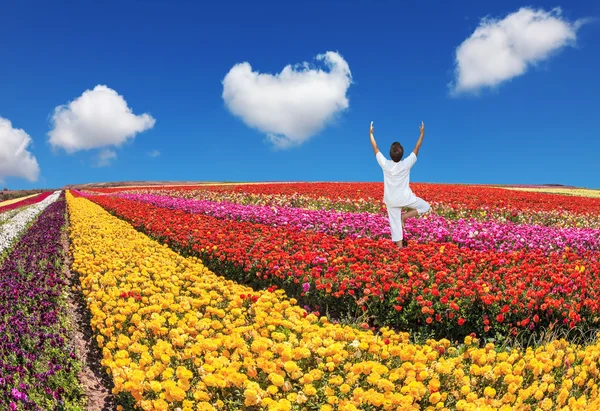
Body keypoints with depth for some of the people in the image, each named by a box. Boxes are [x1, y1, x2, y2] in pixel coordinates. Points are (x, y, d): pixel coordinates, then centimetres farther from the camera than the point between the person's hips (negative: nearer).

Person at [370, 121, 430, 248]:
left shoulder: (385, 164, -14)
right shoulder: (406, 164, -16)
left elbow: (375, 149, -2)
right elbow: (416, 149, -3)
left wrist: (371, 134, 9)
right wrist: (422, 133, 7)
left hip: (391, 200, 2)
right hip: (405, 198, -2)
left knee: (395, 224, 8)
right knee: (426, 207, 16)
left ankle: (400, 248, 6)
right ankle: (404, 216, -1)